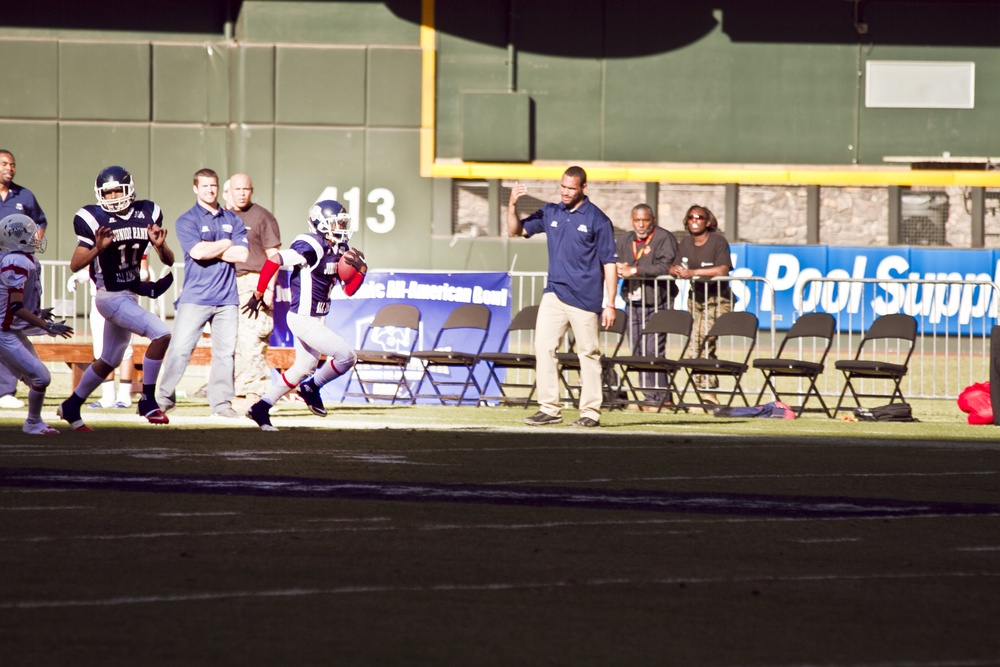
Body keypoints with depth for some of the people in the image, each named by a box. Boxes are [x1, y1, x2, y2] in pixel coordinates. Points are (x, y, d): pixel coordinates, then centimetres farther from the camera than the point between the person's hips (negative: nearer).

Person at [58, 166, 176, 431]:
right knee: (161, 334, -21)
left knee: (109, 361, 18)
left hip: (130, 296, 7)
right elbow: (75, 265, -11)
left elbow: (169, 261, 4)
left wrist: (160, 245, -17)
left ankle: (71, 407, 33)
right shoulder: (94, 220, -12)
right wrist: (98, 248, -28)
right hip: (111, 297, -7)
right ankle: (147, 401, -13)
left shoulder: (147, 214, 1)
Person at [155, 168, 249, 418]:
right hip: (195, 297, -4)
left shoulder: (232, 220, 13)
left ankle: (221, 402, 8)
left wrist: (209, 250, -6)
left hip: (227, 298, 4)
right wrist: (226, 243, -1)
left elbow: (243, 254, 0)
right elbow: (197, 252, -15)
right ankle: (163, 399, 3)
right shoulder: (187, 220, 1)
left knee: (225, 352, 2)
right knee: (180, 349, -6)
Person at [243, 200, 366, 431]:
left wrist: (361, 269, -7)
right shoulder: (311, 247, -20)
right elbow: (273, 261, -24)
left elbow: (349, 290, 13)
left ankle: (261, 408, 27)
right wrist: (258, 294, -16)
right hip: (303, 319, -10)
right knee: (347, 356, -12)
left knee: (303, 368, 18)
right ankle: (312, 388, 10)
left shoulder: (340, 251, 8)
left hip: (317, 319, 10)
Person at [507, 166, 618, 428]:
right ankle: (549, 409, 1)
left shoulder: (598, 220, -4)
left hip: (585, 298, -5)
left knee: (588, 353, 0)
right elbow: (516, 230, 15)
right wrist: (512, 205, -4)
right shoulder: (550, 213, 10)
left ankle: (591, 412, 5)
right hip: (554, 294, 5)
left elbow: (609, 264, -5)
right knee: (543, 346, -3)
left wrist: (610, 304, -10)